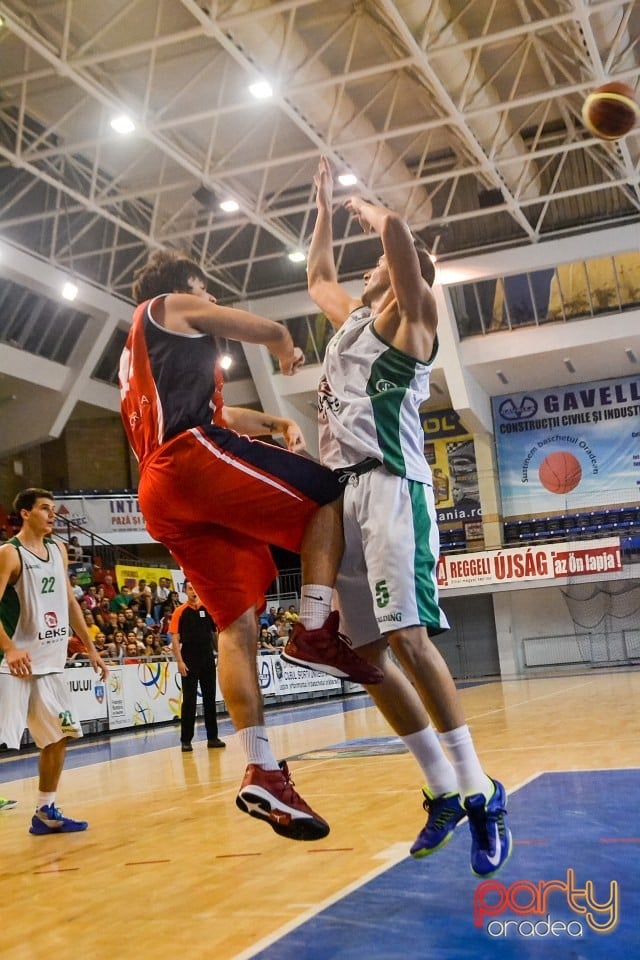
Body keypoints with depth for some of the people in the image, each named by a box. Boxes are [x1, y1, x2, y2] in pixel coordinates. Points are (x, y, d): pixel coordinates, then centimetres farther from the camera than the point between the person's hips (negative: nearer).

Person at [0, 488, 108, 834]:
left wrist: (90, 647, 16)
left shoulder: (58, 550, 11)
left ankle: (45, 813, 24)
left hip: (51, 663, 8)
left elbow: (69, 602, 18)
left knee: (58, 737, 13)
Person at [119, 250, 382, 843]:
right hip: (193, 458, -8)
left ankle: (261, 772, -9)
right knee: (325, 495, 1)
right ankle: (318, 627, -13)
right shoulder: (171, 307, 14)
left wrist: (274, 423, 30)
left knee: (237, 621, 0)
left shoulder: (138, 352, 38)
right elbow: (271, 332, 15)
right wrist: (289, 356, 36)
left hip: (159, 497, 8)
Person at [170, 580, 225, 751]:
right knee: (189, 700, -2)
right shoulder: (180, 612, -4)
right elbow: (175, 639, -6)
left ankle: (212, 737, 16)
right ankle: (186, 740, 4)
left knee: (210, 698, 9)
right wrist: (179, 661, -13)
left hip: (208, 659, 3)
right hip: (189, 661, -3)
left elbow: (217, 633, 12)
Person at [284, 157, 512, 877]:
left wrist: (375, 215, 7)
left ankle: (480, 792, -11)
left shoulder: (408, 316, 3)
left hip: (389, 486, -8)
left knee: (407, 637, -19)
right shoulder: (352, 320, 25)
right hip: (342, 493, 8)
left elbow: (398, 234, -14)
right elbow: (317, 277, 45)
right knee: (366, 653, 2)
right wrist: (324, 207, 43)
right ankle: (443, 790, 10)